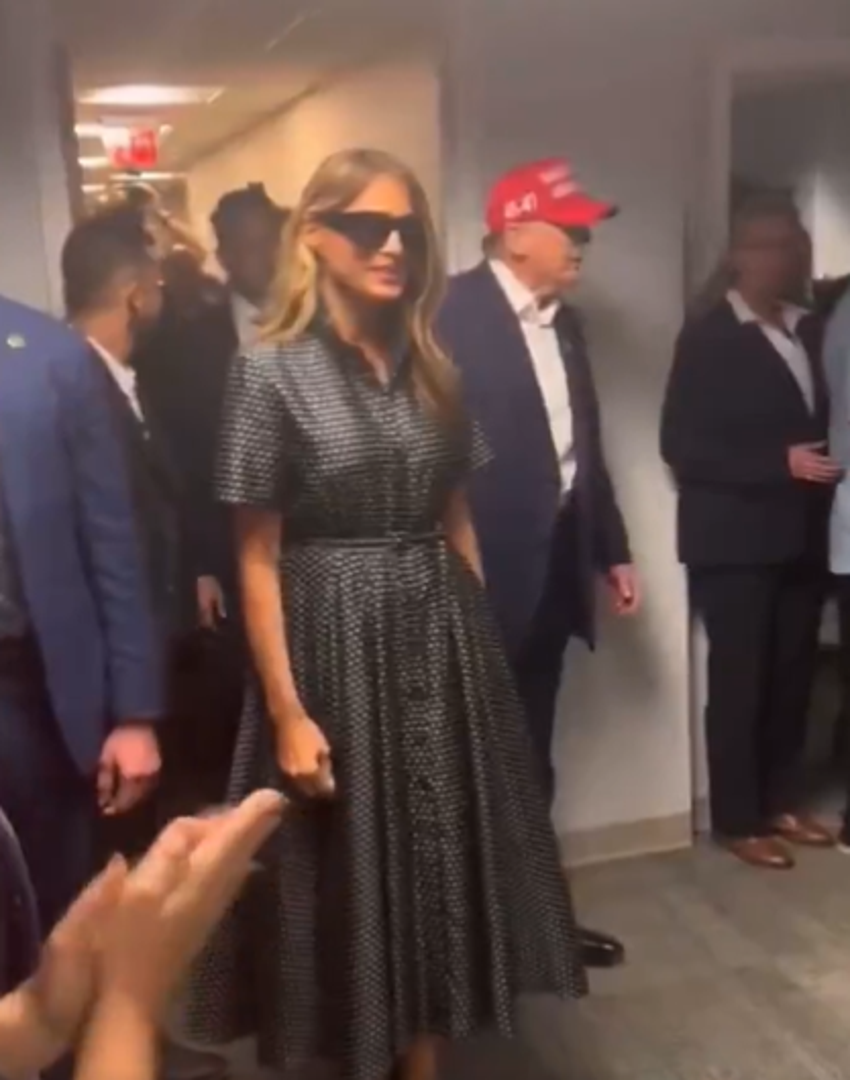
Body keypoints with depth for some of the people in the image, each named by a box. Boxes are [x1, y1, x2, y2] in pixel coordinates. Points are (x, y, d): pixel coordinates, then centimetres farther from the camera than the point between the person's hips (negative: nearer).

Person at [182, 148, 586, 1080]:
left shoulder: (432, 368, 6)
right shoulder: (271, 371, -9)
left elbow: (457, 522, 11)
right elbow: (258, 558, -10)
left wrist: (481, 646, 7)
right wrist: (288, 712, -13)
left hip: (440, 642, 5)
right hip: (337, 646, -5)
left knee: (439, 864, 14)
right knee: (348, 872, 9)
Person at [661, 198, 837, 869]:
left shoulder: (811, 331, 13)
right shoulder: (707, 337, -5)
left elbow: (825, 421, 19)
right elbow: (680, 444, -12)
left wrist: (825, 465, -1)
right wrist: (780, 464, -17)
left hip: (801, 535, 6)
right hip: (735, 539, -5)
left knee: (793, 677, 10)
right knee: (739, 681, 2)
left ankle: (781, 802, 26)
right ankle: (738, 820, 14)